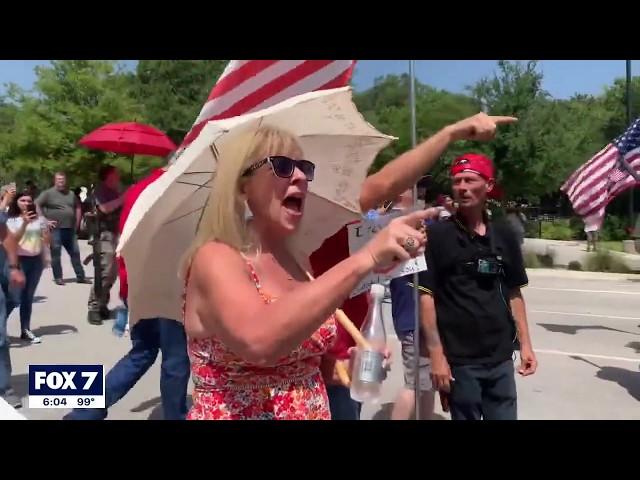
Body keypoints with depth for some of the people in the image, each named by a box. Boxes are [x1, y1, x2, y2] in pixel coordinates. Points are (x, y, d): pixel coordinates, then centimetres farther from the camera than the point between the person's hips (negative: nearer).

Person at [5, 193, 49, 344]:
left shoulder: (40, 219, 6)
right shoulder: (11, 220, 0)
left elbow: (47, 242, 10)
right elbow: (13, 240, -13)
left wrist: (46, 231, -11)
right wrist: (24, 223, -23)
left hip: (36, 260, 3)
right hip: (19, 261, -3)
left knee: (28, 297, 8)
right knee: (14, 298, -7)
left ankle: (25, 330, 14)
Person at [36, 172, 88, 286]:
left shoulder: (71, 194, 13)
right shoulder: (48, 193, -2)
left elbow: (77, 208, 23)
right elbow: (36, 205, -7)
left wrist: (77, 223, 13)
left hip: (70, 229, 5)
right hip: (55, 229, -5)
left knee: (75, 252, 7)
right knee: (56, 254, 1)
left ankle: (80, 276, 14)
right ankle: (58, 277, 9)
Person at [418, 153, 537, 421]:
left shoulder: (504, 236, 7)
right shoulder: (437, 235, -7)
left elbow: (514, 293, 13)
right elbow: (426, 295, -10)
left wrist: (525, 343, 8)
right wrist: (436, 353, -14)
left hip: (500, 358, 4)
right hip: (458, 359, -4)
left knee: (504, 416, 14)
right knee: (465, 416, 9)